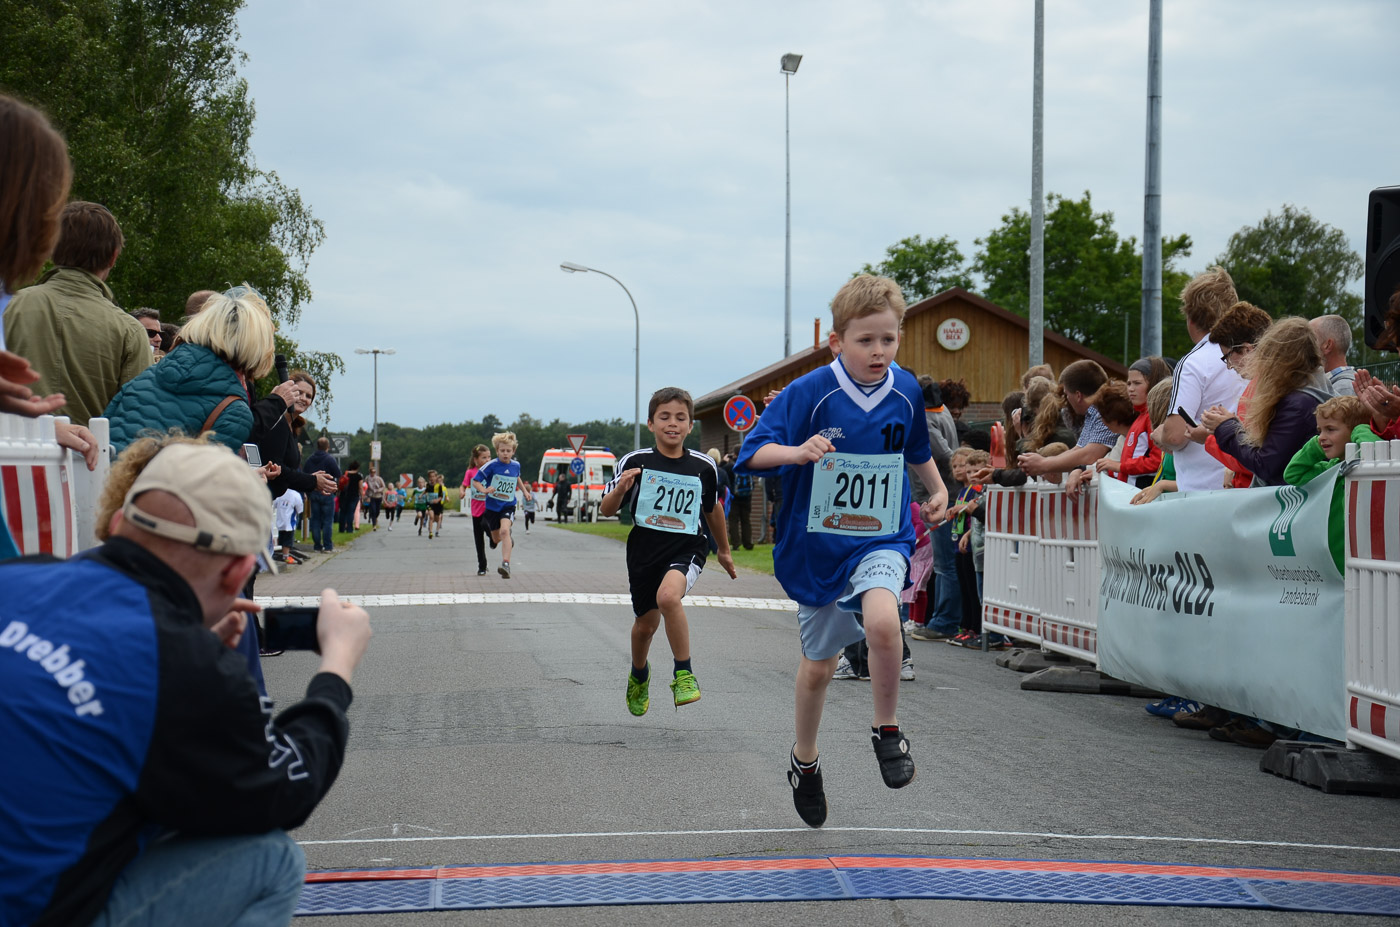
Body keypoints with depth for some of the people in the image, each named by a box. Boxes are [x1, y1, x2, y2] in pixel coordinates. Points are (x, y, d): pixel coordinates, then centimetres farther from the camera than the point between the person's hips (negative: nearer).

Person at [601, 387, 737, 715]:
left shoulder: (704, 467, -1)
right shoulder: (636, 462, -5)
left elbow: (712, 509, 17)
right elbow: (606, 510, -2)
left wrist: (724, 550, 27)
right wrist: (620, 488, -23)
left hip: (687, 549, -1)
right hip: (644, 550, 2)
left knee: (668, 596, -31)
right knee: (645, 624, 14)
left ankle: (684, 674, -15)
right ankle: (639, 675, 48)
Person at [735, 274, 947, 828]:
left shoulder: (906, 391, -2)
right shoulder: (810, 392, -15)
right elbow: (754, 452, -19)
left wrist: (938, 490, 10)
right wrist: (797, 452, -36)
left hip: (881, 540, 1)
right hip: (816, 546, -1)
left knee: (882, 619, -30)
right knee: (819, 663, 13)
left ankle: (886, 731, -7)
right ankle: (805, 759, 38)